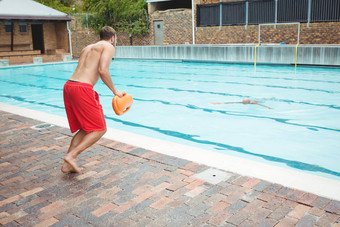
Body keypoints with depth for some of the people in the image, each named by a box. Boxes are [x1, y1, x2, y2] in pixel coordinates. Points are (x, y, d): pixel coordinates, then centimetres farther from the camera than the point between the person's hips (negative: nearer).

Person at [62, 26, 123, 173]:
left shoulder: (88, 48, 28)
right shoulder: (109, 47, 3)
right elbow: (102, 71, -12)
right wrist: (114, 91, -2)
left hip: (68, 85, 9)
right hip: (82, 89, -9)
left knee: (85, 129, 18)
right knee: (100, 129, 2)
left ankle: (67, 165, 14)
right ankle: (71, 156, -8)